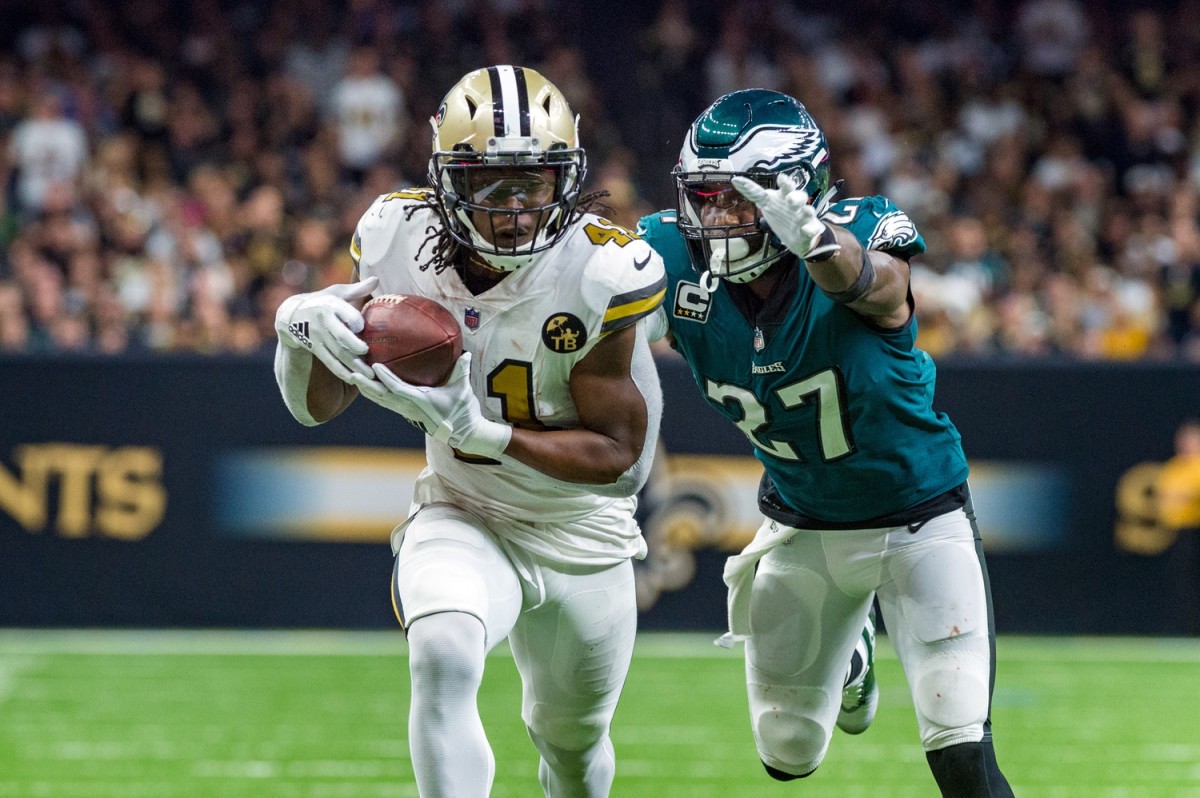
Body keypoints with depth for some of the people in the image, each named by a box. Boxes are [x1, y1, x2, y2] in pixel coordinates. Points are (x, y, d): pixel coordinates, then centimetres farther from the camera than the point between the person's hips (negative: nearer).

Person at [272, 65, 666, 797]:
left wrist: (480, 431, -34)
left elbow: (616, 453, -20)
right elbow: (318, 405, -7)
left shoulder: (598, 275, -26)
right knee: (442, 656, -33)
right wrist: (303, 328, -30)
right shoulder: (402, 241, -16)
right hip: (464, 518, 0)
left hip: (584, 538, 0)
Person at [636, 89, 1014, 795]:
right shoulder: (681, 261, -16)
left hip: (920, 522, -4)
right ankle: (849, 641, 48)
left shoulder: (865, 234, -28)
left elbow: (867, 284, -52)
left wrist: (812, 236, -75)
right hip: (801, 525, 4)